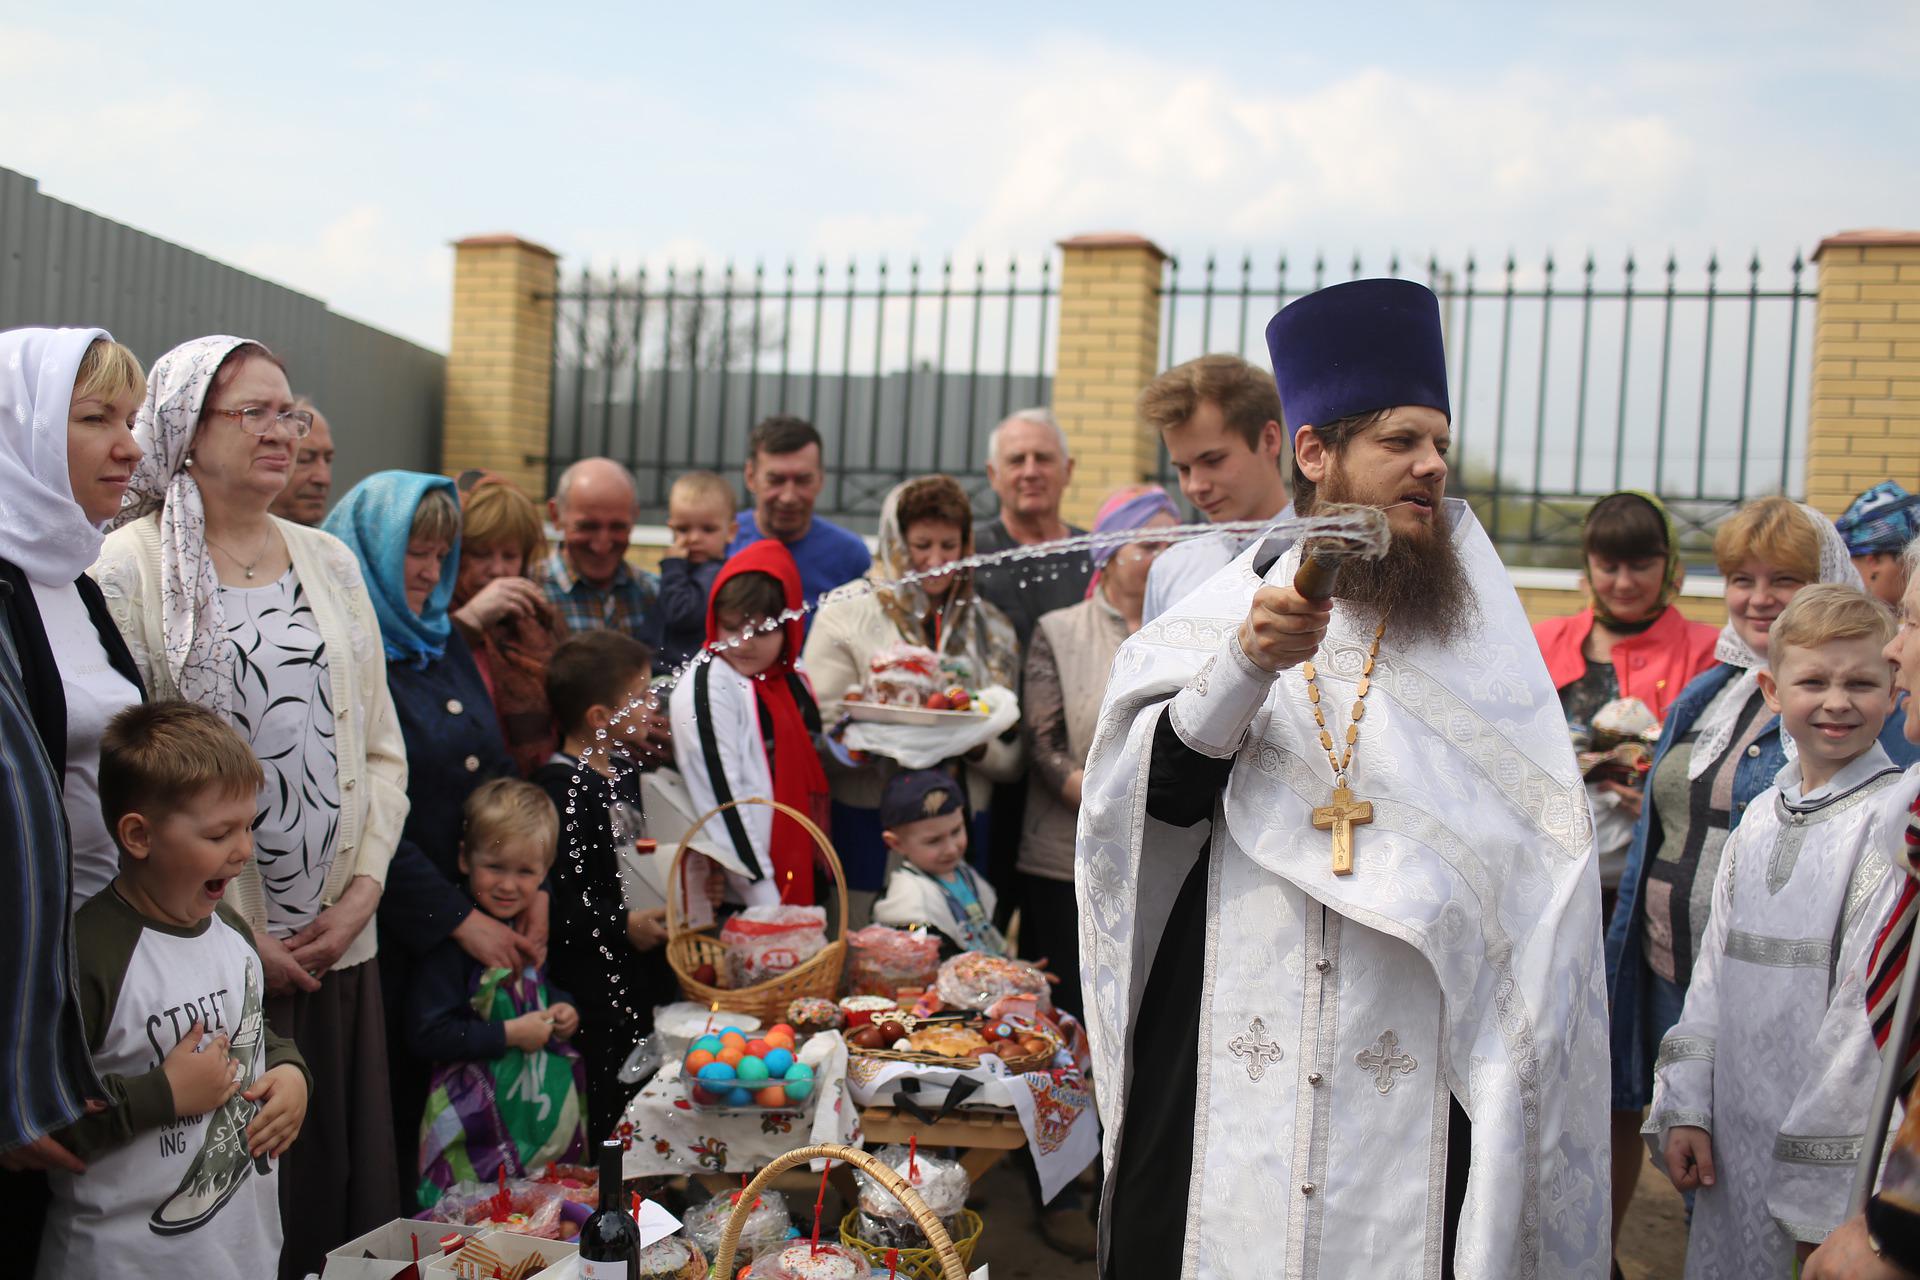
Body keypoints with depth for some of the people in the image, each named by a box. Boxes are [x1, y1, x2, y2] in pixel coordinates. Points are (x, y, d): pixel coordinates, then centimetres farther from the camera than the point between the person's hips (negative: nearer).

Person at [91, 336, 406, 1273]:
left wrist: (361, 891, -2)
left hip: (339, 942, 5)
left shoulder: (328, 561, 10)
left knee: (343, 1175, 12)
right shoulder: (127, 570, -6)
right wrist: (236, 932, -12)